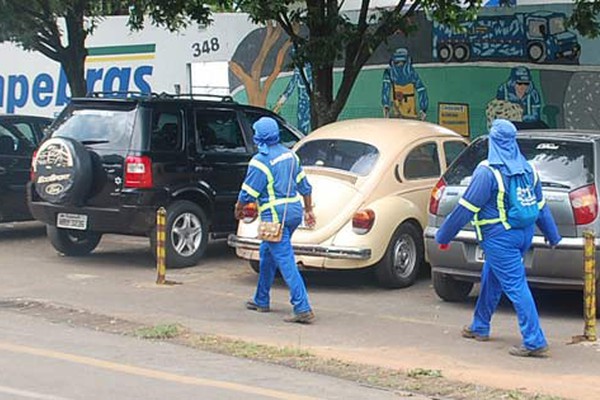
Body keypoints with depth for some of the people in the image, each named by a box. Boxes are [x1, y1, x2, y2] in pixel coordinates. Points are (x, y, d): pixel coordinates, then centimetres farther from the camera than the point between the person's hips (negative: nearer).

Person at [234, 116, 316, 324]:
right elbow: (304, 185, 14)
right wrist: (308, 210, 22)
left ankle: (303, 309, -16)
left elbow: (247, 194, -10)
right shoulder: (289, 154, 9)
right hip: (294, 211, 9)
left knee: (285, 261, -9)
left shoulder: (260, 162, -15)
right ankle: (261, 300, 33)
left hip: (275, 216, -9)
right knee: (266, 253, 23)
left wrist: (238, 209, 9)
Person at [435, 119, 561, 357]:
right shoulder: (527, 169, 6)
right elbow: (540, 206, 14)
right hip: (523, 234, 8)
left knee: (515, 286, -7)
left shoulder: (487, 172, -17)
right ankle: (480, 327, 37)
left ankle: (535, 342, -9)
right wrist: (553, 236, 24)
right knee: (491, 278, 23)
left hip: (499, 238, -8)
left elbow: (466, 209, -15)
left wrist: (443, 236, -6)